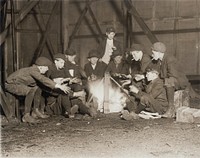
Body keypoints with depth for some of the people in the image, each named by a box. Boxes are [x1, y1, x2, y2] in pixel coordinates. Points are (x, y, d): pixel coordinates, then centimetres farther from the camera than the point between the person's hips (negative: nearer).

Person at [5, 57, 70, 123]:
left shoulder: (36, 70, 3)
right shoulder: (33, 70, -26)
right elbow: (43, 80, -39)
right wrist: (59, 86, -40)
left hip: (18, 83, 10)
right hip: (11, 84, -10)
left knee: (37, 88, 10)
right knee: (31, 91, -30)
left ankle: (36, 110, 21)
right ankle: (26, 116, -23)